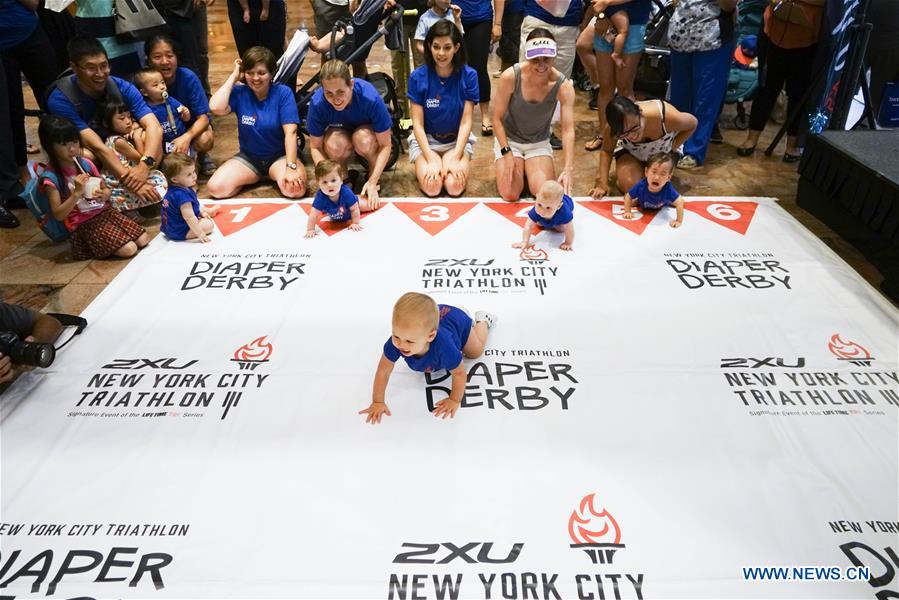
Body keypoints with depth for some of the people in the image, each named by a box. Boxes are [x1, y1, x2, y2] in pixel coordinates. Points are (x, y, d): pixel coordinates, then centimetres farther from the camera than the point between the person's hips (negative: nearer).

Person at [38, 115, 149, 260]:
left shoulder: (86, 163, 2)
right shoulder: (51, 177, -13)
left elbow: (106, 189, 12)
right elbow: (58, 215, -14)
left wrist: (103, 195, -13)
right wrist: (77, 193, -24)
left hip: (105, 211, 5)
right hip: (83, 223, -5)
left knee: (143, 240, -7)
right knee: (129, 249, -20)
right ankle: (92, 244, 6)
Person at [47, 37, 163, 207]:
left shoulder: (122, 87, -18)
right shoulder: (60, 99, -26)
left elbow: (154, 127, -29)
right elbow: (95, 146, -35)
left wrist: (145, 165, -47)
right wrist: (132, 183, -45)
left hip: (119, 150, 3)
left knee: (148, 138, -26)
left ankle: (147, 200, -11)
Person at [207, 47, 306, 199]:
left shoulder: (283, 93, -12)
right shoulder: (239, 92, -6)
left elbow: (290, 132, -19)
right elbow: (216, 108, -25)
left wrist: (291, 167, -31)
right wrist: (234, 76, -15)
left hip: (280, 155, -2)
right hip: (248, 156, 3)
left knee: (295, 189, -34)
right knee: (215, 188, -18)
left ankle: (273, 175, 3)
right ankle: (258, 175, 7)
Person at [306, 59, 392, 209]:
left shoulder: (371, 98, -35)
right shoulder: (317, 102, -29)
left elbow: (386, 145, -26)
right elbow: (315, 147, -17)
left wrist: (372, 182, -32)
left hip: (367, 131, -1)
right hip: (340, 133, 1)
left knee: (363, 139, -36)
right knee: (334, 144, -34)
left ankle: (377, 181, -9)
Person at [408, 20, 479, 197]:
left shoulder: (469, 76, -11)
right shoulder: (418, 76, -11)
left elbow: (466, 122, -10)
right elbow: (417, 123, -10)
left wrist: (455, 158, -21)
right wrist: (431, 160, -21)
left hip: (458, 140, 0)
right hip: (426, 139, 0)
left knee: (455, 186, -24)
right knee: (431, 186, -24)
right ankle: (422, 165, 11)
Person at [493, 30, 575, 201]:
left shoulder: (563, 86, -20)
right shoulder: (510, 77, -24)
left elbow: (568, 130, -25)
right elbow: (497, 119, -14)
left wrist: (567, 169, -37)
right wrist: (507, 154, -21)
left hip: (539, 143, 1)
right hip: (509, 139, -1)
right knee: (510, 195, -17)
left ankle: (526, 167, 16)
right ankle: (519, 167, 18)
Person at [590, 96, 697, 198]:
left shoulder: (666, 116, -40)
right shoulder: (613, 128, -36)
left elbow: (692, 123, -17)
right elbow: (606, 151, -14)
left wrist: (671, 149, -17)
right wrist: (602, 183, -21)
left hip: (663, 152, 0)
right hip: (630, 151, 0)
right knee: (629, 185, -23)